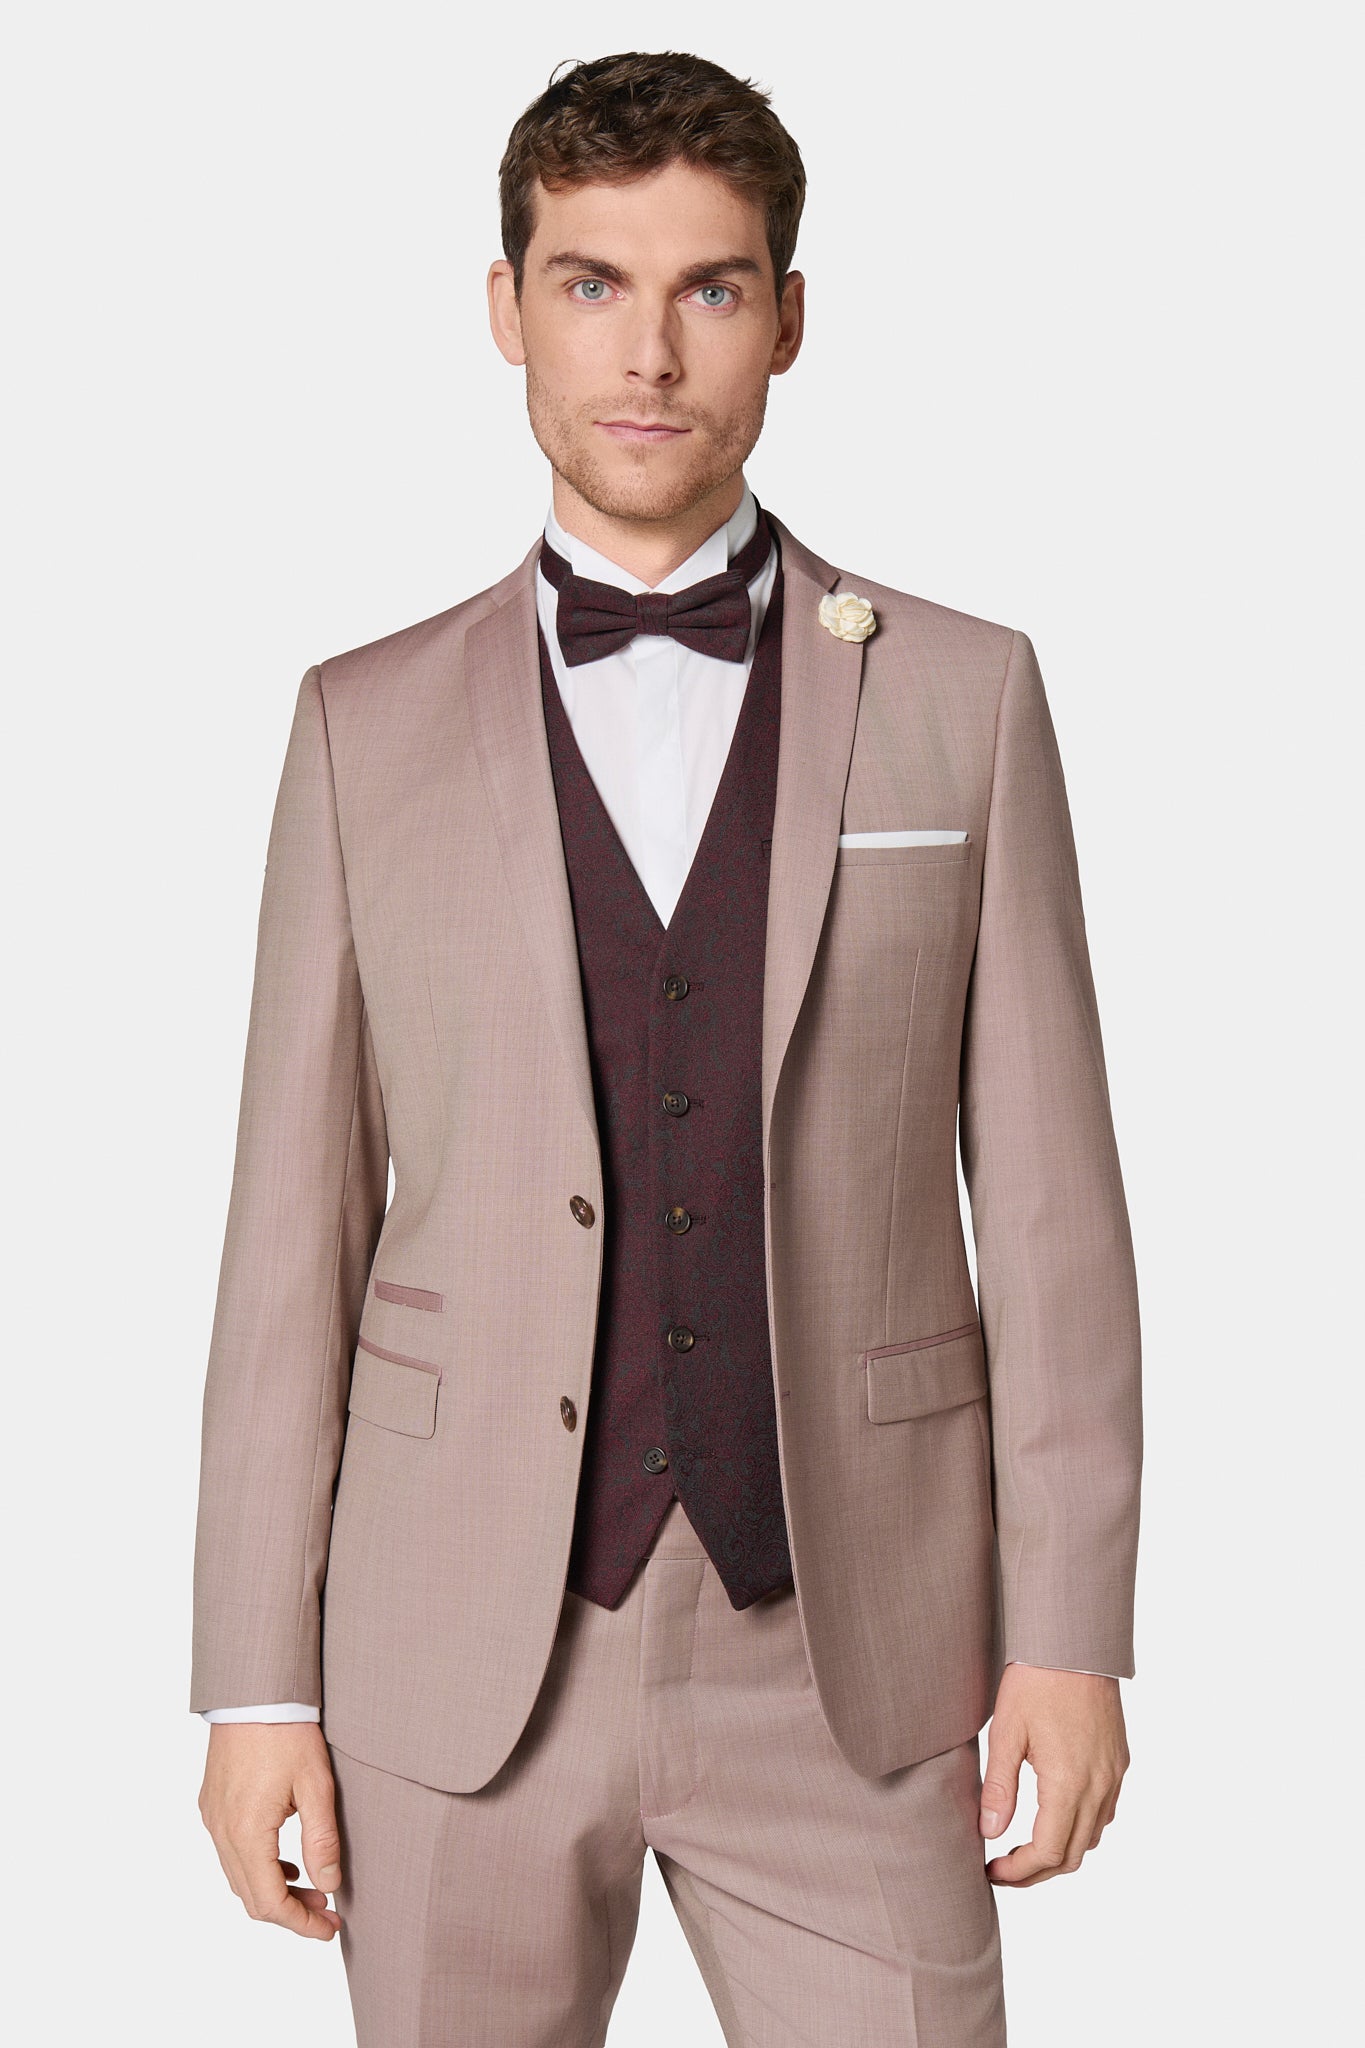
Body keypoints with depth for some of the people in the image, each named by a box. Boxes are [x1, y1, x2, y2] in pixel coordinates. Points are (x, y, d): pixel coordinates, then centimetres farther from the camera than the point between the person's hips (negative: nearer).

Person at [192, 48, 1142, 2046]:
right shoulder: (367, 726, 4)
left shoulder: (962, 696, 2)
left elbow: (1048, 1191, 1)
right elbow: (295, 1225, 3)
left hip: (846, 1669, 0)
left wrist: (1074, 1639, -3)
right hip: (468, 1657, 1)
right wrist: (257, 1682, 0)